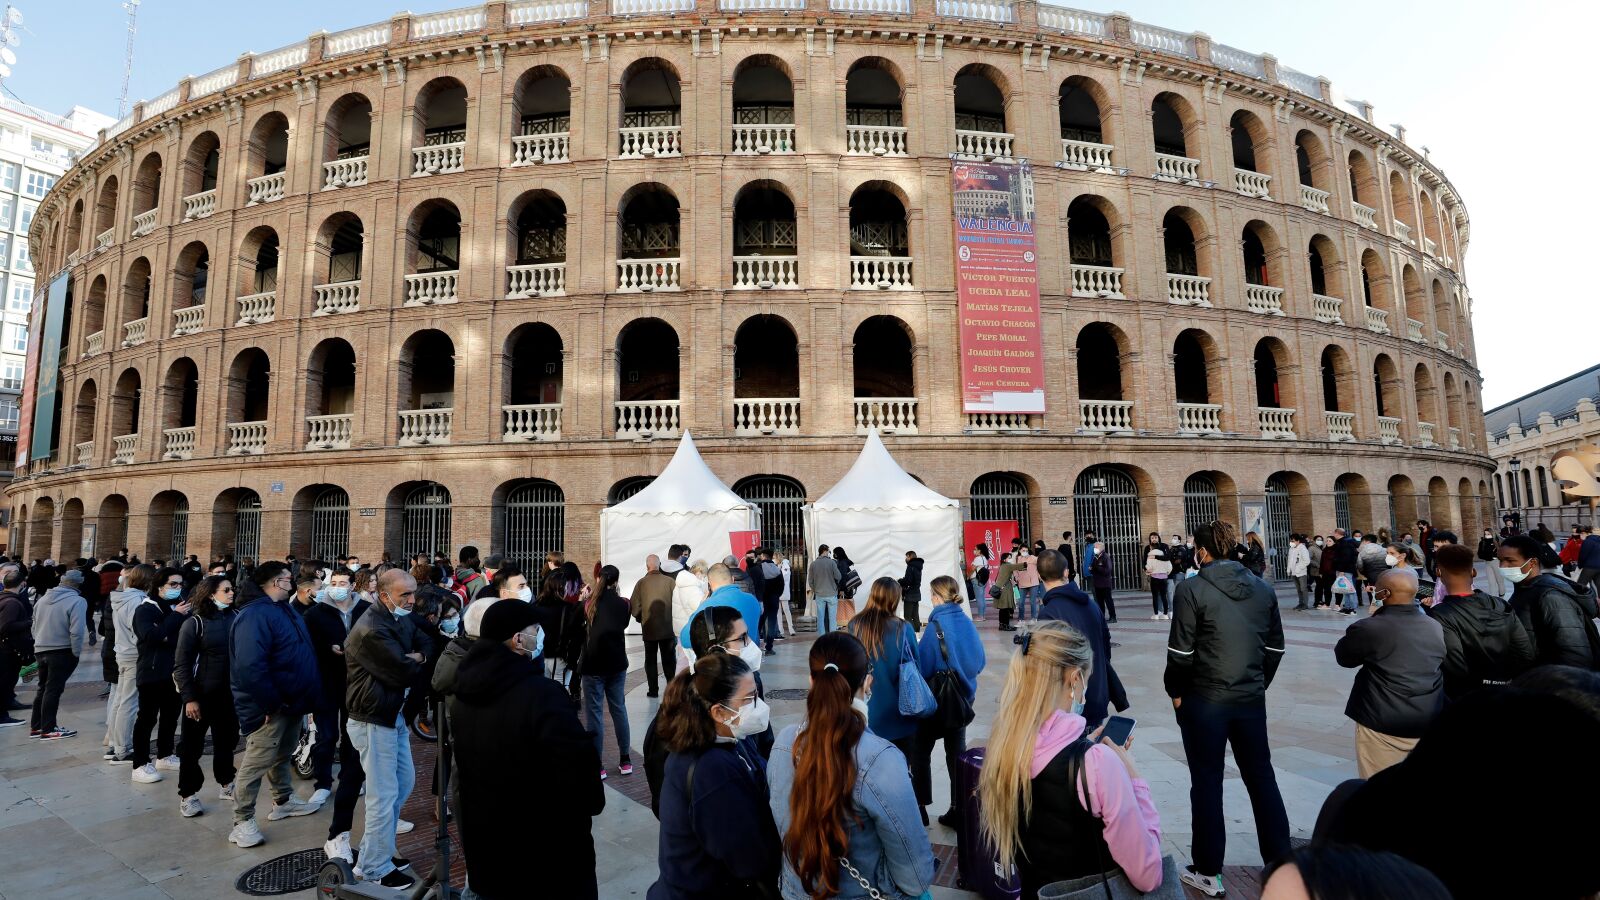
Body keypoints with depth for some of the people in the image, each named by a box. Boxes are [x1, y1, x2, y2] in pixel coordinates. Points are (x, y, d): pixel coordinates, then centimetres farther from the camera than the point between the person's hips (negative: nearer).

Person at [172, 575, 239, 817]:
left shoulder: (236, 618, -1)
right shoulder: (194, 623, -10)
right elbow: (181, 664, -9)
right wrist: (189, 698, -13)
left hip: (229, 693, 4)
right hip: (201, 694, -3)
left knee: (227, 739, 15)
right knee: (192, 745, 7)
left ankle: (225, 784, 30)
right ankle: (187, 794, 20)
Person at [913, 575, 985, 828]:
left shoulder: (936, 626, -21)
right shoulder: (967, 622, -4)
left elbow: (923, 667, -19)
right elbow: (979, 661, 5)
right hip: (964, 696, 6)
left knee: (921, 753, 11)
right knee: (957, 752, 15)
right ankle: (959, 811, 21)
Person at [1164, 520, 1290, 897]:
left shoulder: (1192, 588, -14)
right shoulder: (1263, 588, 3)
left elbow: (1181, 650, -14)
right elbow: (1275, 646, 8)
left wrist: (1175, 692, 0)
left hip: (1204, 700, -4)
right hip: (1252, 699, 4)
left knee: (1207, 783, 8)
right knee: (1261, 777, 17)